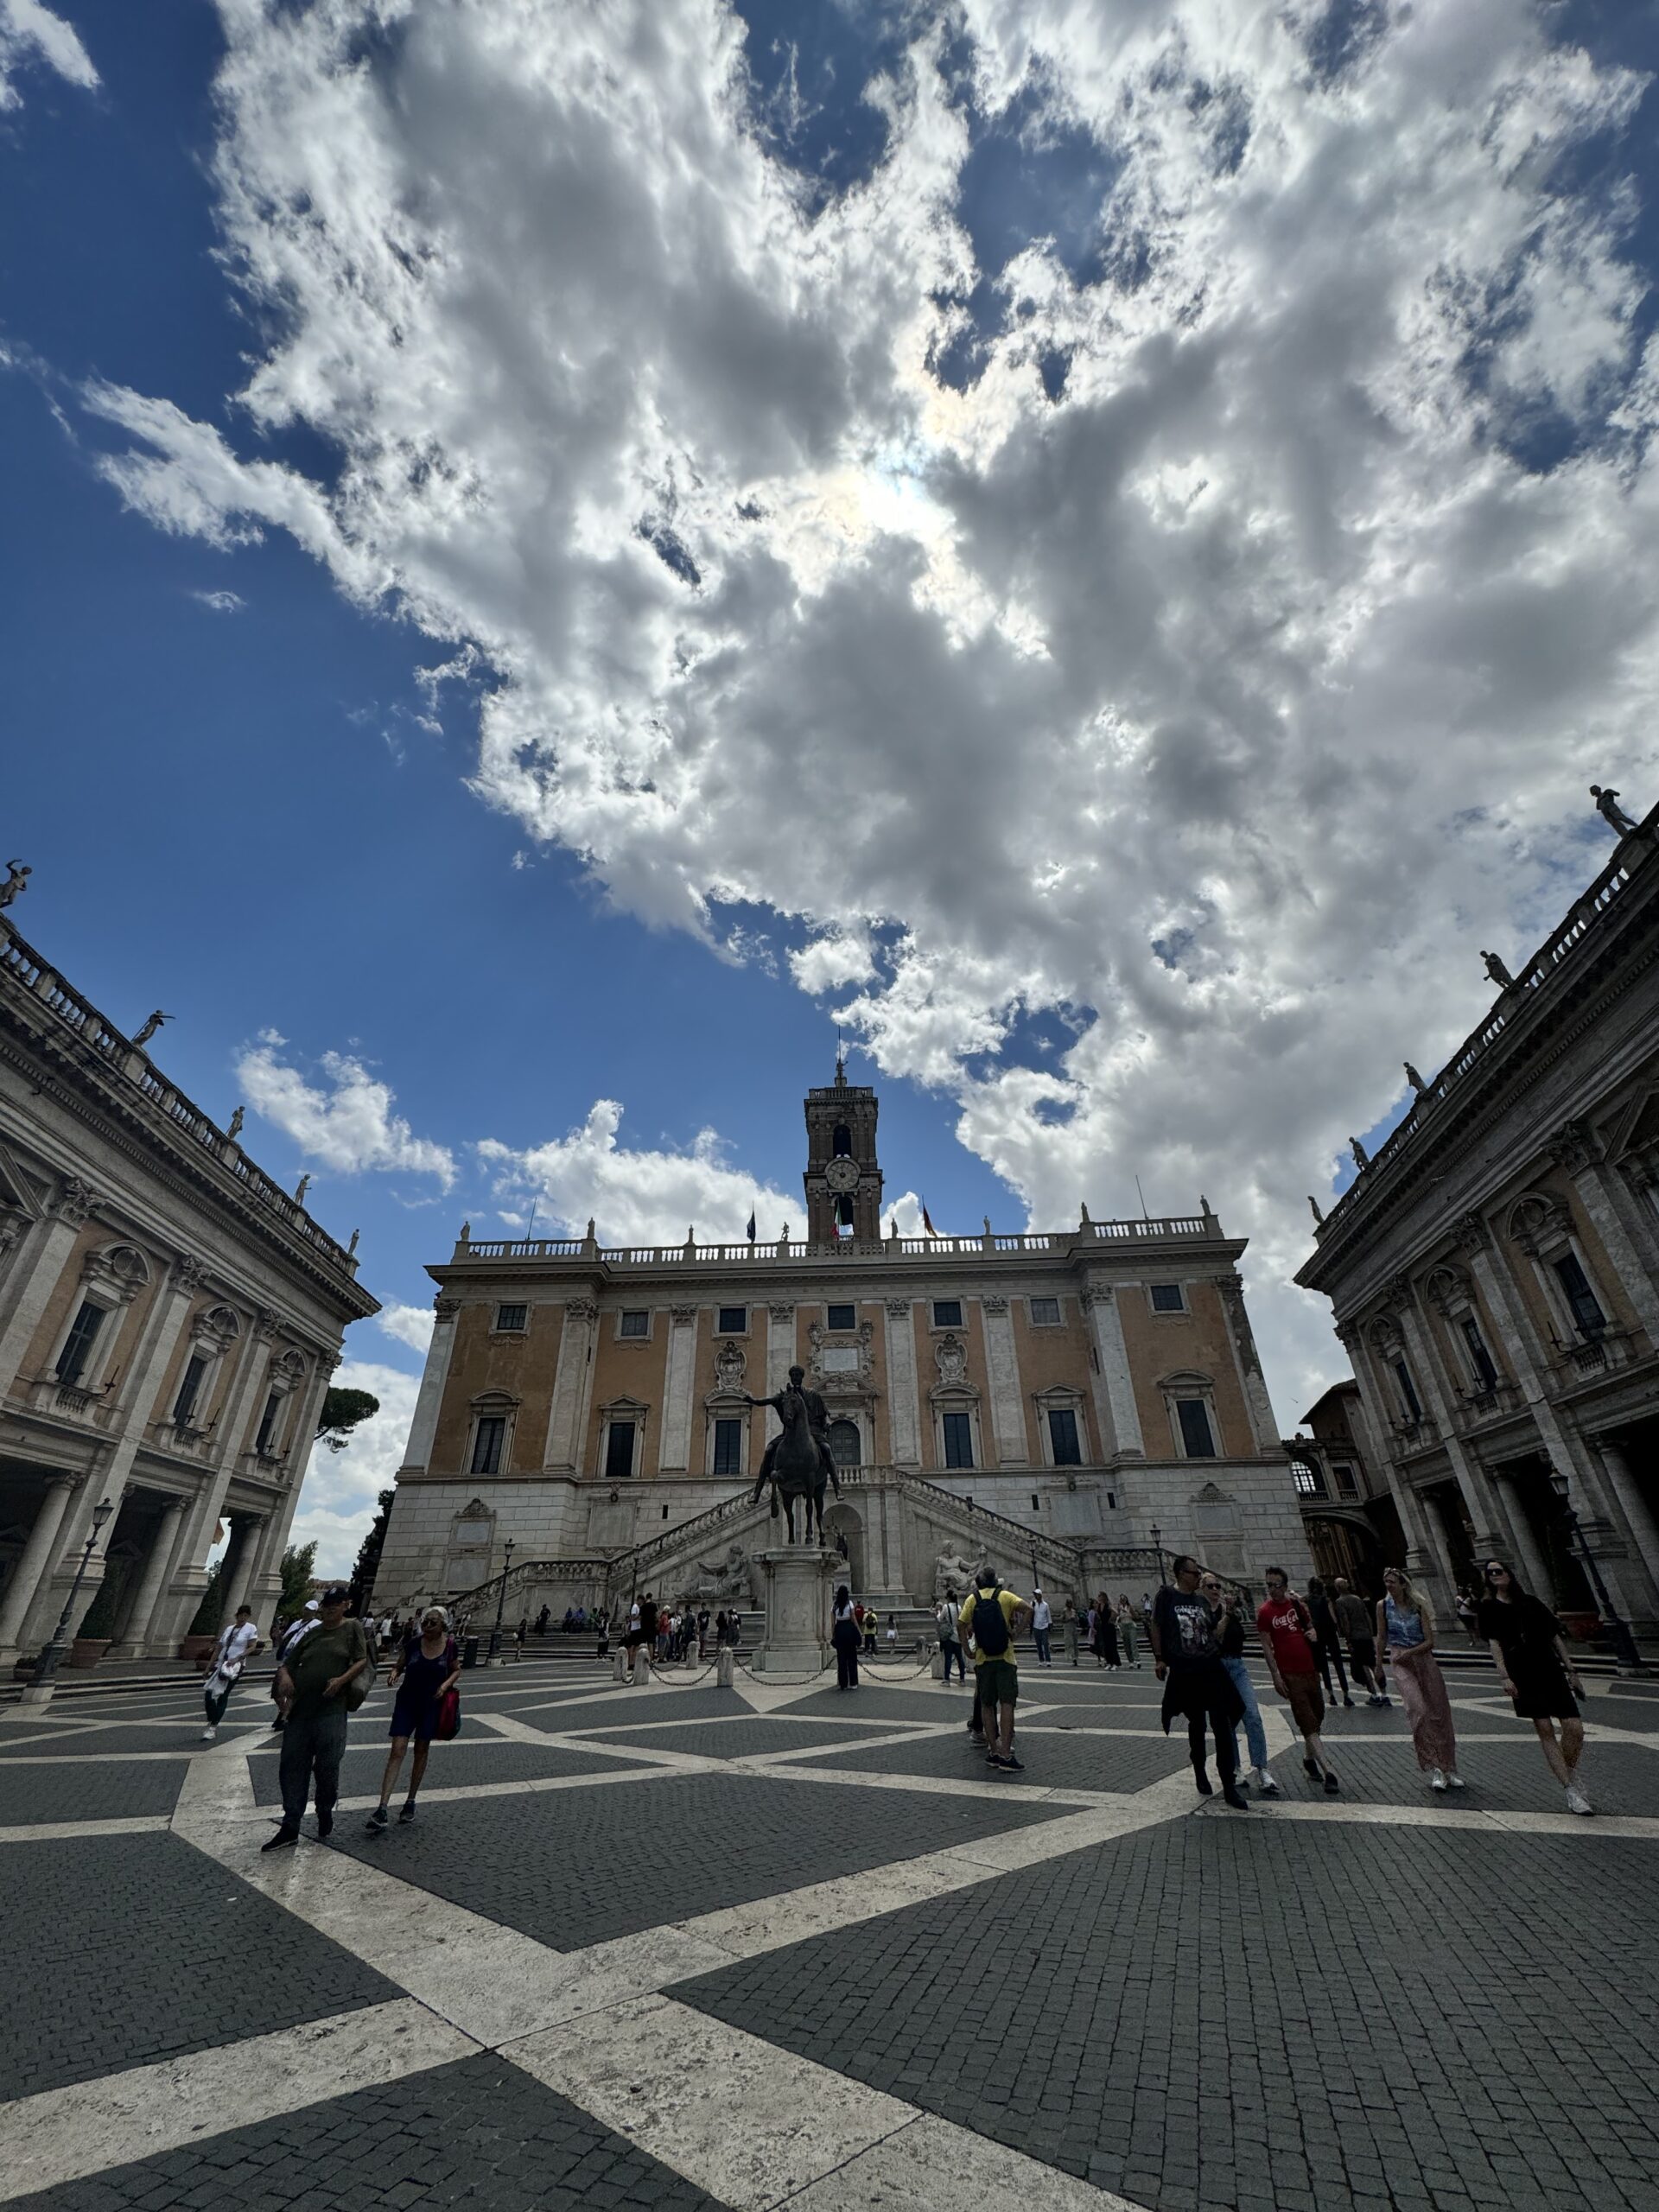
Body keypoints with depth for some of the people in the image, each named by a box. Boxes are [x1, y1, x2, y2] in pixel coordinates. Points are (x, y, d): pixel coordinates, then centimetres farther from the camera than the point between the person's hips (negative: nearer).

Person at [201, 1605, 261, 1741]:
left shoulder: (251, 1628, -2)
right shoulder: (228, 1629, 15)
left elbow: (252, 1647, -9)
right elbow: (218, 1648, 17)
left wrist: (237, 1658, -20)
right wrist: (209, 1666, 10)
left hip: (236, 1666, -5)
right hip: (221, 1664, 5)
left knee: (223, 1695, -7)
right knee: (207, 1692, -4)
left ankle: (213, 1727, 1)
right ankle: (212, 1723, 13)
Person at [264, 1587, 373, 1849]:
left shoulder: (353, 1628, 1)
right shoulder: (311, 1634, 14)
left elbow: (362, 1660, -6)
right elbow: (286, 1664, 15)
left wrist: (342, 1680, -20)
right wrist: (284, 1676, -7)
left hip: (331, 1711, -4)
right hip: (300, 1710, 4)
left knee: (326, 1767, 3)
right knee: (292, 1767, 6)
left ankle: (325, 1812, 28)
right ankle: (290, 1827, 18)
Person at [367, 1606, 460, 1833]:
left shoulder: (450, 1646, -10)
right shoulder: (413, 1643, -10)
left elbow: (456, 1671, 5)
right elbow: (399, 1666, 5)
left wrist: (446, 1684, -14)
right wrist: (394, 1675, -16)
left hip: (431, 1705, 0)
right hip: (407, 1701, 0)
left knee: (421, 1752, 13)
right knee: (397, 1751, -10)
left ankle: (410, 1801, 29)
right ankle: (383, 1809, -8)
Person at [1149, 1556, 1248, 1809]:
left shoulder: (1202, 1599, 6)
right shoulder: (1166, 1596, -9)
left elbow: (1214, 1632, 15)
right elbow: (1155, 1627, -6)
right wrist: (1159, 1658, -9)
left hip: (1211, 1668, 3)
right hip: (1184, 1671, -3)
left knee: (1222, 1726, -1)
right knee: (1196, 1724, 13)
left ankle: (1229, 1786, 7)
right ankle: (1200, 1774, 34)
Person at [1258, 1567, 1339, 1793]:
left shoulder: (1297, 1603, 4)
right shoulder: (1264, 1612, -10)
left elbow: (1310, 1625, 19)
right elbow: (1266, 1645, -10)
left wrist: (1313, 1633, -4)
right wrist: (1276, 1676, -14)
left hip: (1310, 1668, 6)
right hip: (1290, 1673, -6)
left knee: (1317, 1716, 16)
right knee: (1308, 1723, -9)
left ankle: (1308, 1758, 36)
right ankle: (1328, 1772, -7)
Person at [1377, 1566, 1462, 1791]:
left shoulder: (1418, 1606, -5)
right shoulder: (1383, 1606, -2)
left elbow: (1430, 1641, -7)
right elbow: (1381, 1638, 7)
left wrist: (1409, 1652, -19)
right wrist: (1379, 1664, 11)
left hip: (1424, 1661, 1)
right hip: (1400, 1664, -1)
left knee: (1439, 1713, 6)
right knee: (1418, 1710, -18)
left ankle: (1448, 1768, 23)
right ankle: (1434, 1768, -10)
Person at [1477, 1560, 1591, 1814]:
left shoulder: (1531, 1602, 12)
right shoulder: (1489, 1607, 3)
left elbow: (1555, 1636, 15)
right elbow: (1494, 1642, -4)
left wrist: (1571, 1670, 9)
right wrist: (1504, 1676, -13)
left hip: (1550, 1669, 3)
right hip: (1521, 1674, -3)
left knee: (1575, 1728, -5)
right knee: (1545, 1731, -5)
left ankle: (1572, 1779, 18)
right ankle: (1571, 1792, 3)